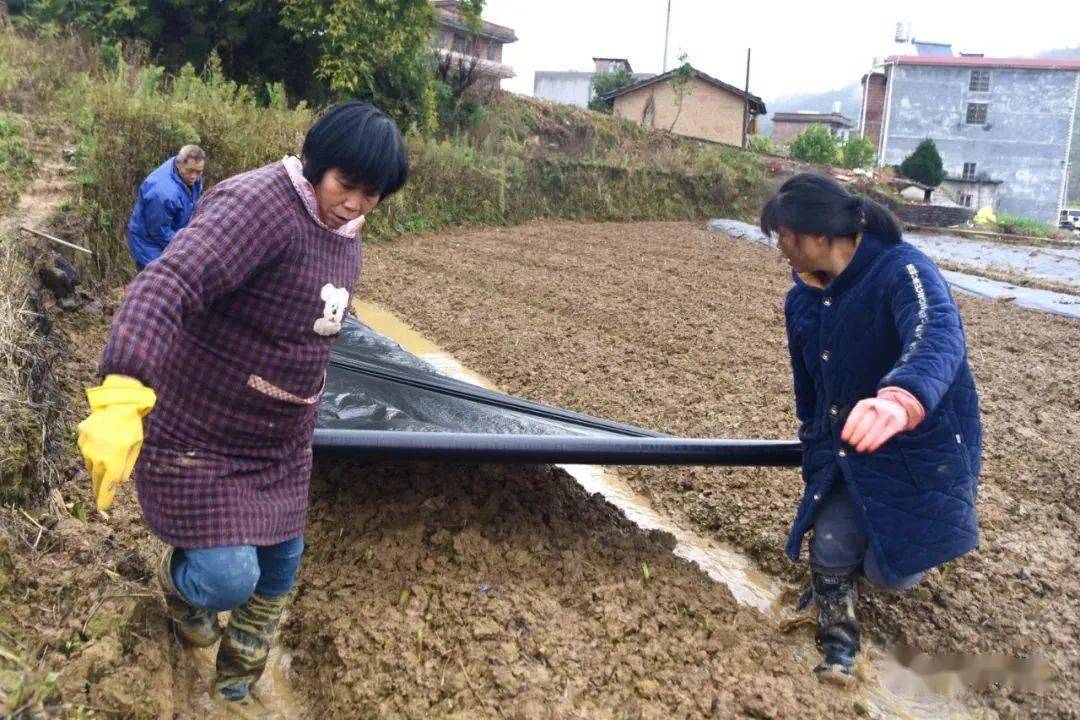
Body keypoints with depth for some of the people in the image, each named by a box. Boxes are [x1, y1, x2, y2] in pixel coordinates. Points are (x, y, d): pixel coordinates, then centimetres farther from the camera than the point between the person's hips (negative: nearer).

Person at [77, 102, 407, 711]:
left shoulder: (346, 227, 1)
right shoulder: (260, 205, -28)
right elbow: (166, 285, -42)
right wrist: (121, 398, -55)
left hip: (282, 443, 8)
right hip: (199, 435, -8)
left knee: (280, 565, 16)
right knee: (228, 581, -8)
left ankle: (238, 684, 45)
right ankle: (179, 581, 33)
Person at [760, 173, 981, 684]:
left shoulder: (902, 270, -25)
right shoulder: (802, 300, -1)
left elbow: (939, 336, -47)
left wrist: (904, 399, -68)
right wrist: (816, 449, 22)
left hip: (921, 451, -5)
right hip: (846, 451, 5)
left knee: (890, 572, 1)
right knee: (830, 547, -11)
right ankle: (837, 637, 19)